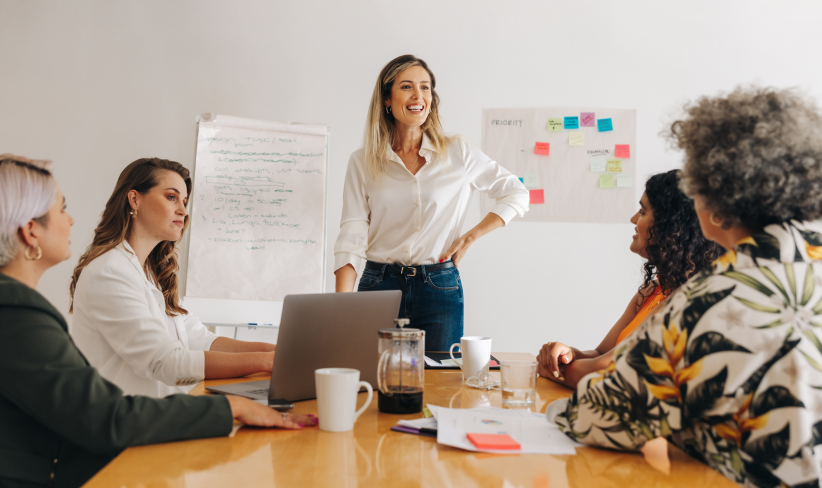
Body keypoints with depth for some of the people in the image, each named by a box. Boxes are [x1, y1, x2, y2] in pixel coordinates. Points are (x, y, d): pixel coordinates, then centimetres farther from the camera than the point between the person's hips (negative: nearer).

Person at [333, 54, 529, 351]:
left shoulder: (457, 154, 2)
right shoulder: (362, 163, 3)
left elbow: (517, 195, 10)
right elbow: (352, 236, -3)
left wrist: (469, 238, 0)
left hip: (440, 288, 0)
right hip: (379, 285, 0)